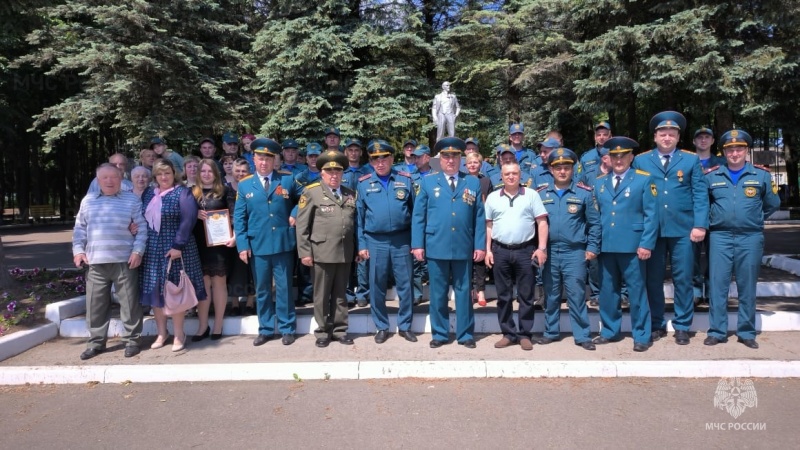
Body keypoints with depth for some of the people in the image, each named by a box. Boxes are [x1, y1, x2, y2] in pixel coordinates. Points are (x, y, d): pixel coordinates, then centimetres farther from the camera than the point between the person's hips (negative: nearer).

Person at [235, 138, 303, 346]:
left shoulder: (287, 179, 3)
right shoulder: (244, 185, 6)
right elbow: (239, 218, 4)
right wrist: (242, 244, -4)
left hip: (283, 244, -1)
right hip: (257, 246, 1)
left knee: (284, 288, 6)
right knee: (262, 290, 10)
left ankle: (287, 329, 18)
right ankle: (265, 330, 22)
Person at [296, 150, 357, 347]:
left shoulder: (351, 194, 12)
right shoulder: (311, 192, -1)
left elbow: (355, 224, 14)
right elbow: (302, 225, -4)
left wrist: (357, 249, 9)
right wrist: (305, 252, -9)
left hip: (345, 254, 4)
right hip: (322, 253, -4)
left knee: (340, 295, 12)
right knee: (322, 295, 7)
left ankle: (340, 330, 23)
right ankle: (322, 332, 19)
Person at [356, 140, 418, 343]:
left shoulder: (405, 180, 3)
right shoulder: (364, 183, 3)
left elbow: (415, 212, 5)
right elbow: (359, 216, 5)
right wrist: (361, 244, 1)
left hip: (402, 240, 0)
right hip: (375, 242, 0)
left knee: (405, 285, 6)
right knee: (377, 287, 7)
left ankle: (404, 326, 21)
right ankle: (382, 327, 22)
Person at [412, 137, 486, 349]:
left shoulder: (473, 183, 9)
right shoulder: (427, 181, 6)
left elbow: (479, 217, 5)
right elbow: (418, 215, 3)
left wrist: (480, 245, -1)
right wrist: (417, 244, -4)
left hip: (464, 248, 1)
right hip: (436, 247, 0)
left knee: (463, 291, 9)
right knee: (438, 292, 8)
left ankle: (465, 334, 20)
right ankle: (439, 334, 20)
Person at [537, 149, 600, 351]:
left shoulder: (584, 192, 0)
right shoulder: (541, 194, 6)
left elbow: (594, 223, 2)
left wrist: (592, 247, -4)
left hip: (574, 252, -2)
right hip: (549, 252, 3)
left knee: (576, 295, 0)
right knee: (551, 295, 11)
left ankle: (582, 335, 11)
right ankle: (551, 332, 23)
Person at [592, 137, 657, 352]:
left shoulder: (644, 180, 1)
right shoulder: (599, 183, 13)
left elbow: (651, 215, -3)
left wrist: (646, 244, -11)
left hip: (632, 246, -4)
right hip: (606, 246, 4)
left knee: (636, 292, 3)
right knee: (607, 291, 11)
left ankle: (641, 336, 14)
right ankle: (610, 331, 25)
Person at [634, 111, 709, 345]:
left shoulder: (691, 160, 8)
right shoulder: (640, 161, 8)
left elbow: (700, 194, 2)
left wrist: (700, 225, -8)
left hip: (683, 229, 0)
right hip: (651, 230, 0)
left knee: (683, 279, 5)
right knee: (653, 279, 7)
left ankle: (682, 326, 17)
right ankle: (657, 325, 20)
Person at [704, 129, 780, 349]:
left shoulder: (761, 175, 3)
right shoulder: (711, 176, 4)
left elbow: (772, 204, 15)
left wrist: (754, 219, 16)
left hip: (750, 238, 0)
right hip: (720, 237, 0)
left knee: (747, 287, 6)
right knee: (718, 285, 0)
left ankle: (746, 333, 17)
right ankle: (717, 331, 8)